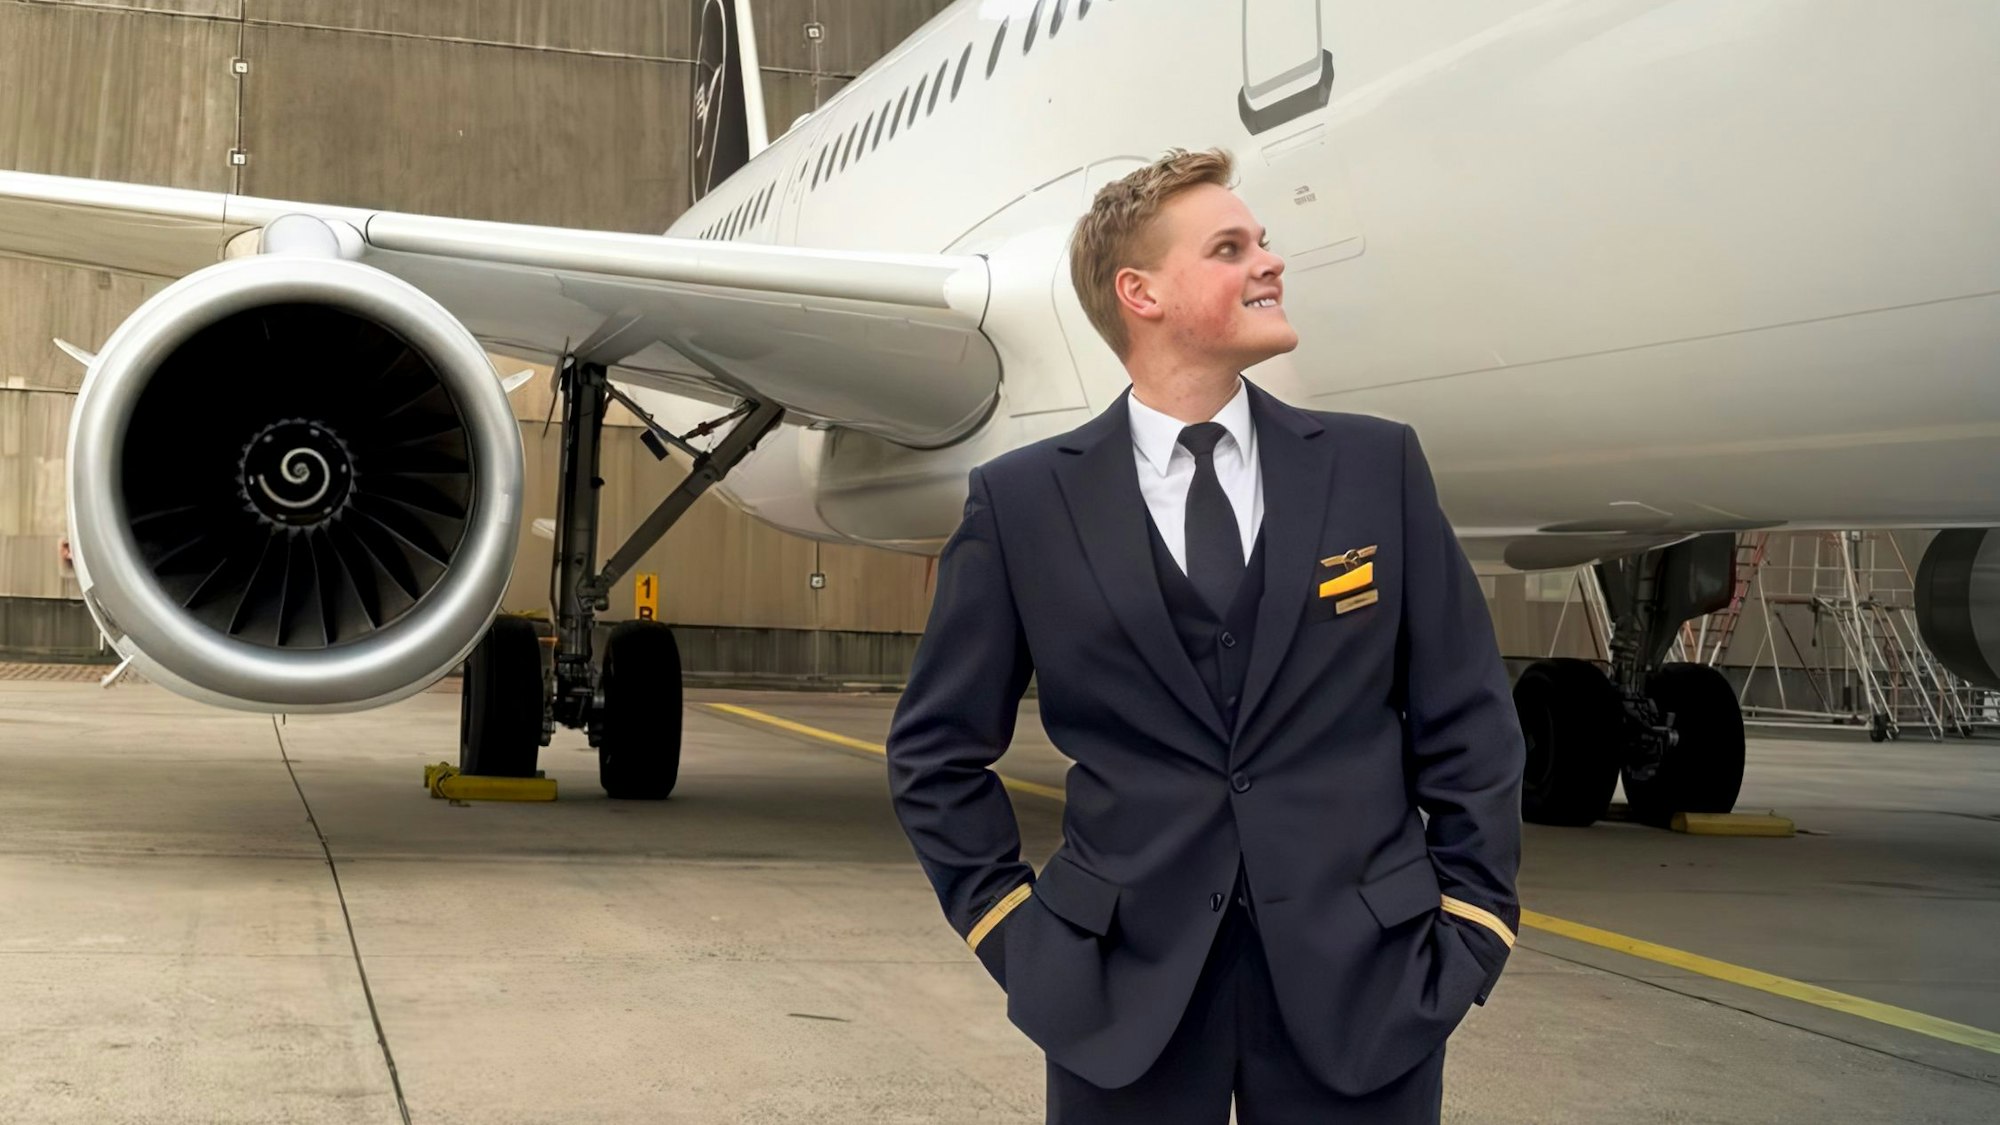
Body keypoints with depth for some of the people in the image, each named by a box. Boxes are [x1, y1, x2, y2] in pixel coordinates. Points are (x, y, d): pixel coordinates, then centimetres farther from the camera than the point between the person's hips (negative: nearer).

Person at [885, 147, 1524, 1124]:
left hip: (1361, 982, 1)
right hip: (1124, 986, -1)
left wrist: (1471, 933, 0)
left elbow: (1466, 726, 5)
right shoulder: (1022, 501, -1)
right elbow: (936, 749, 6)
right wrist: (1007, 924, 1)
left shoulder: (1378, 467, 2)